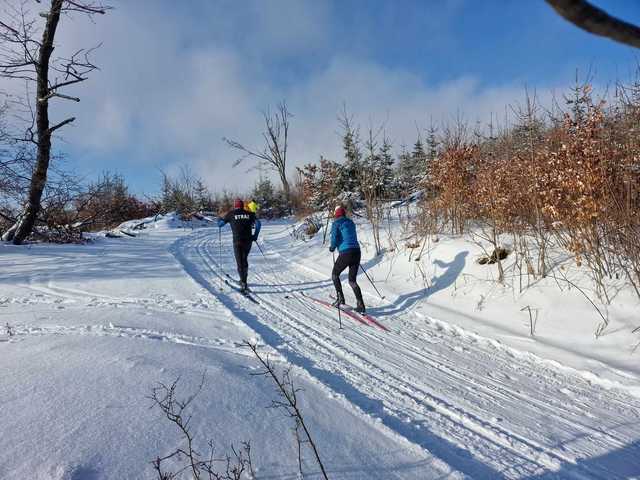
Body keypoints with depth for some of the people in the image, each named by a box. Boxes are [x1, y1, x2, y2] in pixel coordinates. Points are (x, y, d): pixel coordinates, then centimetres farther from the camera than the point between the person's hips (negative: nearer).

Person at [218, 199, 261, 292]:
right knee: (244, 260, 22)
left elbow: (220, 224, 8)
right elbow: (258, 223, -1)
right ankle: (244, 280, 24)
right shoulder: (249, 214, 7)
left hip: (237, 241, -3)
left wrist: (219, 219, 30)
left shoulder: (231, 214, 3)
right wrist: (255, 235, 8)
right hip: (248, 241, 3)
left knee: (240, 262, 1)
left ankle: (243, 282, -12)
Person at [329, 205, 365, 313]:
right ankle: (361, 305, 2)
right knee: (352, 280, 12)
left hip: (345, 253, -6)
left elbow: (334, 237, -13)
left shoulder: (336, 223, -1)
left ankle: (340, 298, 9)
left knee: (335, 275, 18)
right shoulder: (351, 222, 17)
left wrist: (332, 247, 7)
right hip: (357, 252, 6)